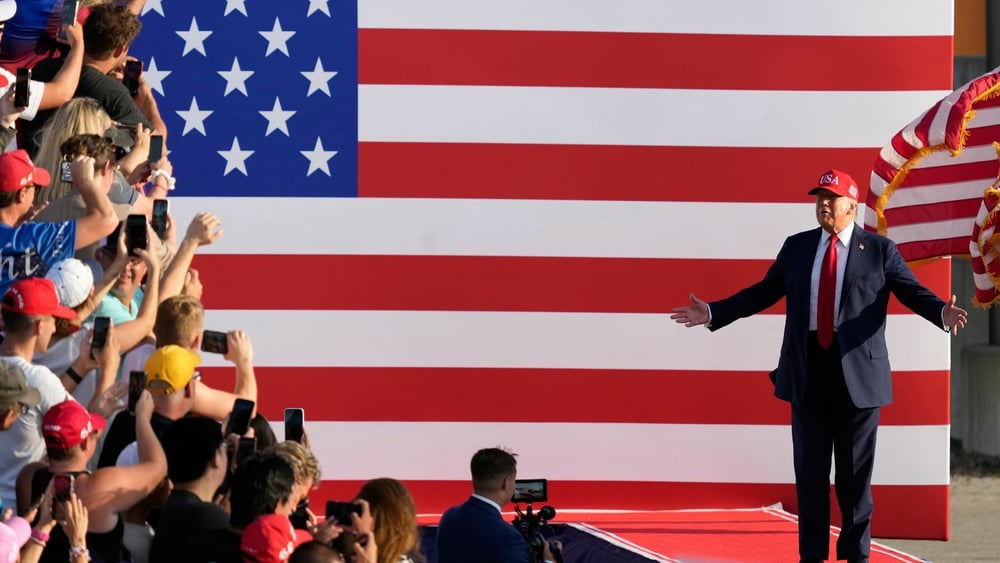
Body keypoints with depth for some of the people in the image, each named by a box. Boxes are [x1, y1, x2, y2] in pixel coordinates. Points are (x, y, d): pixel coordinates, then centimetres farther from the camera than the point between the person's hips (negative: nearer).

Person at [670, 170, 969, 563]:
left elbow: (912, 291, -6)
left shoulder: (879, 250, 1)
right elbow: (763, 293, 13)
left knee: (855, 473, 2)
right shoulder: (797, 247, 11)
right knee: (809, 471, 8)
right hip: (807, 372, 3)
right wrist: (712, 313, 6)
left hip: (857, 372, -3)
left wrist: (942, 313, -26)